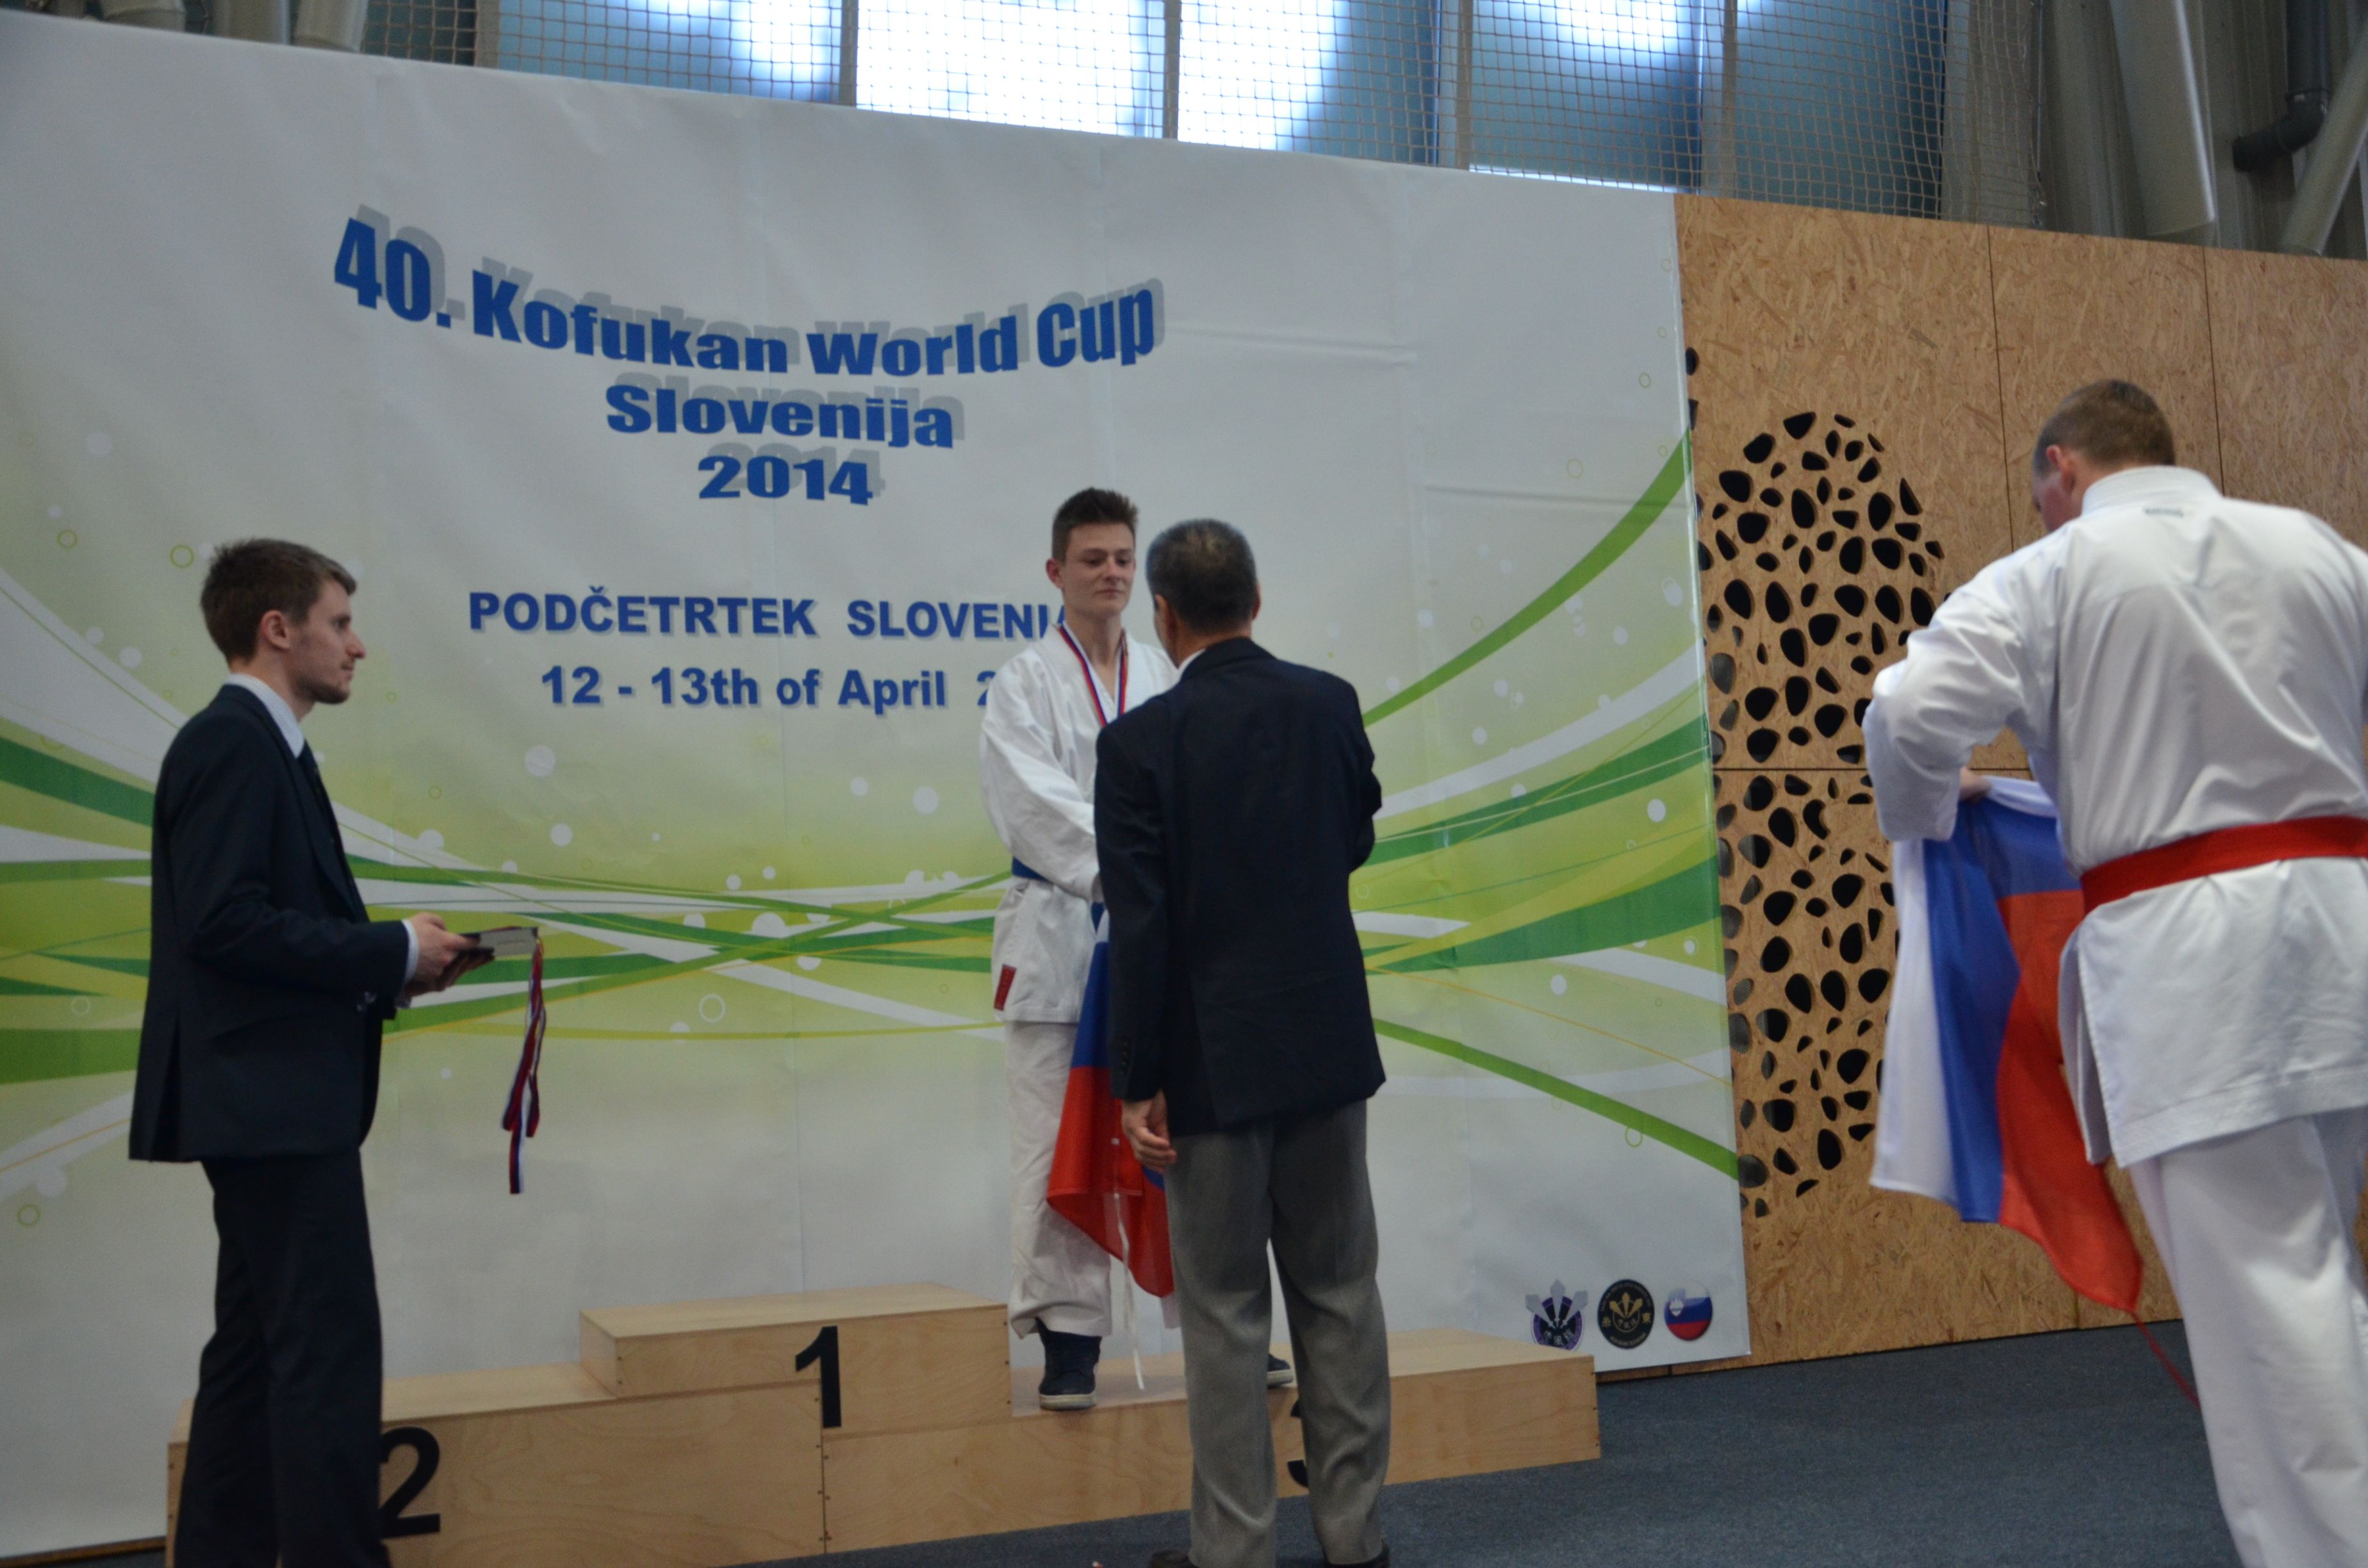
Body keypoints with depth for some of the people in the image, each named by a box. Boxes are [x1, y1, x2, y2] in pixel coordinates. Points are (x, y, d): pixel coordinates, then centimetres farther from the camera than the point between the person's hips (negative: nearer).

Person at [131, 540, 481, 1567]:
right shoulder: (232, 744, -14)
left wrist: (385, 966, 5)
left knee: (259, 1347, 14)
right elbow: (224, 923, -23)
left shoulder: (255, 746, 16)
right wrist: (393, 952, -16)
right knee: (329, 1348, -7)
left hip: (269, 1101, 10)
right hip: (271, 1100, -10)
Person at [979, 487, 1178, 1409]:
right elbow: (1037, 802, -11)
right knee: (1058, 1142, 0)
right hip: (1058, 932, -3)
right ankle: (1068, 1341, 10)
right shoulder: (1024, 685, 1)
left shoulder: (1167, 683, 11)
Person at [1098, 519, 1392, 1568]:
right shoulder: (1330, 704, 0)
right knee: (1339, 1292, 13)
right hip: (1328, 1043, 4)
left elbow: (1139, 925, -13)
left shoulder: (1141, 742, -12)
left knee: (1225, 1313, 5)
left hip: (1215, 1062, -4)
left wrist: (1137, 1084, -7)